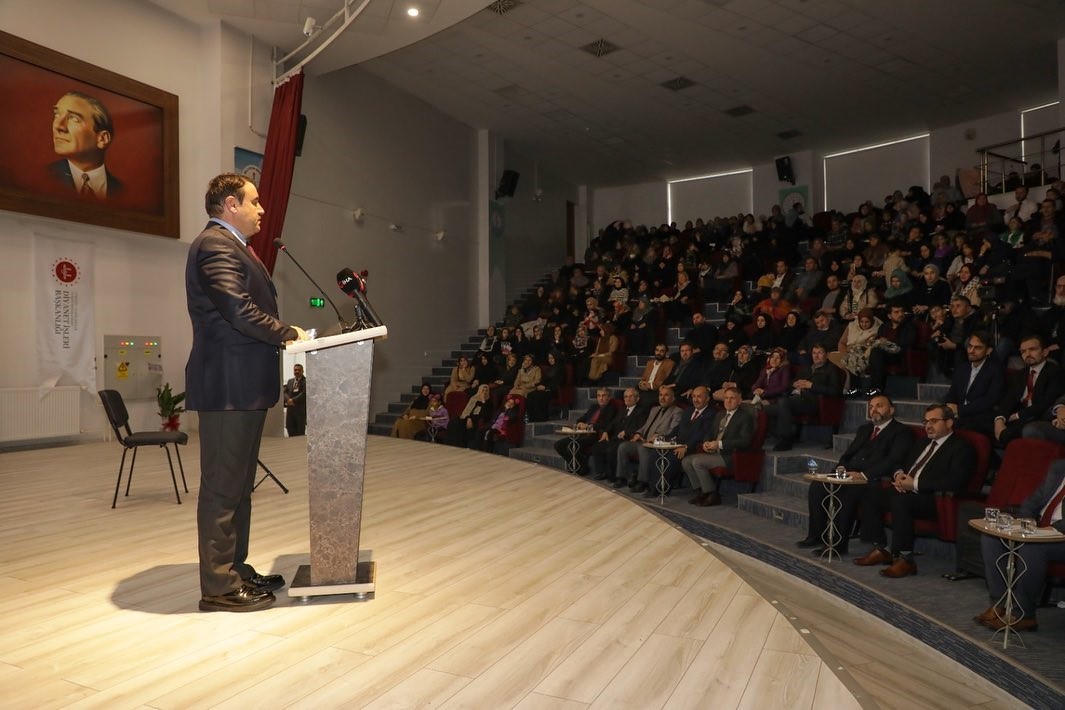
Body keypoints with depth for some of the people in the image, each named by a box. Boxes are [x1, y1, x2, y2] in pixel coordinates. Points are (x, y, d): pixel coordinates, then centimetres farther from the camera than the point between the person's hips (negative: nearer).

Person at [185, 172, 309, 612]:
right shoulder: (216, 245, -11)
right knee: (223, 485, -4)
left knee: (238, 484, 16)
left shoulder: (230, 245, 23)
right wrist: (289, 334, -10)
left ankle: (235, 570, 27)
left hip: (243, 386, 11)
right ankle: (219, 587, 6)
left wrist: (282, 336, 7)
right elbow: (238, 309, -22)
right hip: (228, 385, -11)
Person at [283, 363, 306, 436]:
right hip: (290, 409, 6)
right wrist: (288, 400, -8)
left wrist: (293, 400, -15)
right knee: (290, 430, 4)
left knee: (300, 432, -2)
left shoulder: (305, 381, -3)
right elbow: (285, 392, 12)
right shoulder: (290, 381, 18)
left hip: (301, 409, -6)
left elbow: (304, 394, -13)